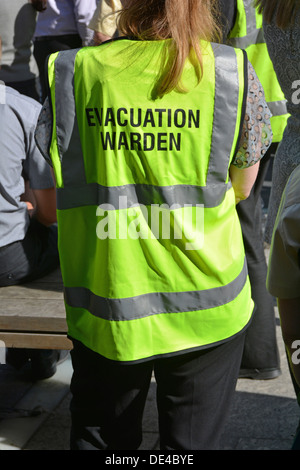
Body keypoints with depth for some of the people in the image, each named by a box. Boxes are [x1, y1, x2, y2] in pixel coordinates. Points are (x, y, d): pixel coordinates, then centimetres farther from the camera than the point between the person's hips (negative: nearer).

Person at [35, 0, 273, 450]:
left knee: (99, 436, 19)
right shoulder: (234, 71, -6)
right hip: (204, 308, -1)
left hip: (105, 307, 1)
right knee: (191, 442, 14)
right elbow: (241, 188, 5)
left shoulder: (74, 71, -5)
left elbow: (47, 201, 2)